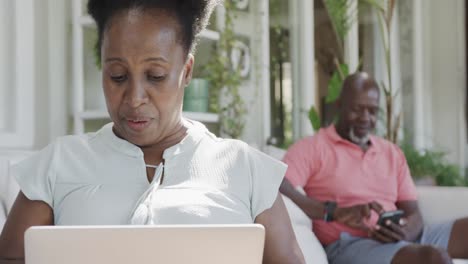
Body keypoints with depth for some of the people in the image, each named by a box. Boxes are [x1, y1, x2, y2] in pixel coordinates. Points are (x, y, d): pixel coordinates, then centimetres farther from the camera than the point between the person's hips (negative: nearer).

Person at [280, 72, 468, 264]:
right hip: (351, 245, -6)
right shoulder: (312, 148, 3)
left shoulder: (393, 153, 20)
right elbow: (279, 191, -14)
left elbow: (413, 213, 15)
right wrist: (336, 212, -27)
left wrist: (404, 232, -11)